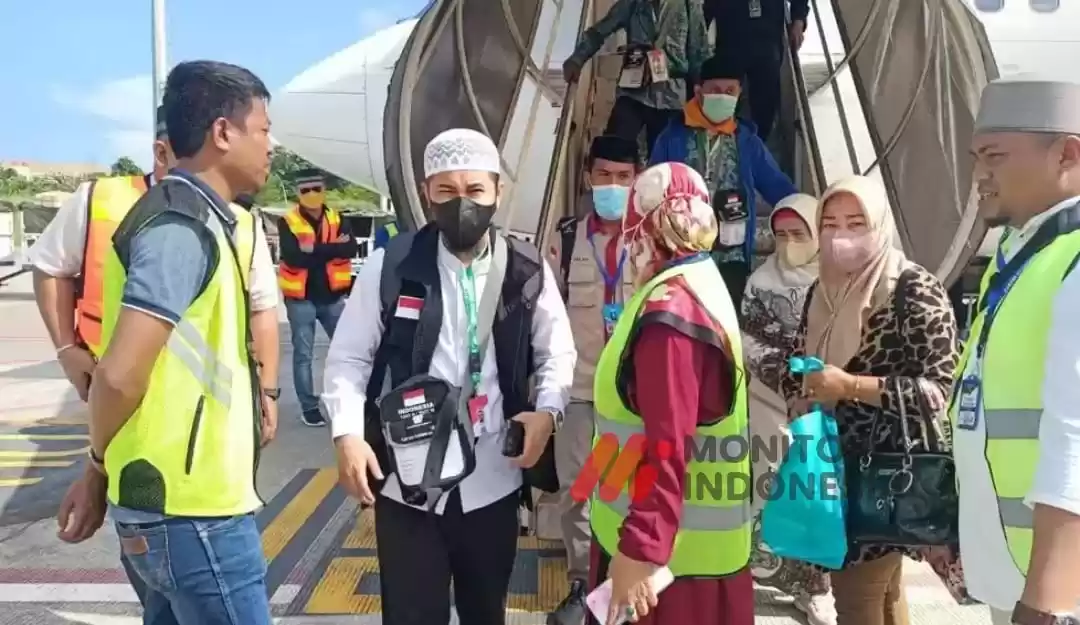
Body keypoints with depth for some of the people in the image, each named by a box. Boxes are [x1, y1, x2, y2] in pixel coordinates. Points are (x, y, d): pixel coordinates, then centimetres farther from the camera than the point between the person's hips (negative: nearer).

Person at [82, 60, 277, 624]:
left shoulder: (197, 217, 11)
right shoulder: (184, 228, -19)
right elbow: (120, 374, -25)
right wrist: (102, 457, -7)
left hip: (173, 498, 9)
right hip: (193, 511, -9)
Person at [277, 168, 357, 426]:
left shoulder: (337, 219, 3)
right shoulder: (288, 222, -6)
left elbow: (351, 249, -13)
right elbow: (292, 257, -21)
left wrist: (314, 249, -20)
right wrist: (332, 248, -17)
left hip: (333, 296, 3)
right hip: (301, 298, -3)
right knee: (303, 354, 4)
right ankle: (309, 407, 13)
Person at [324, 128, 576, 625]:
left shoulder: (528, 273, 0)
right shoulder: (390, 267, -5)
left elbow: (558, 354, 9)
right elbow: (348, 358, -1)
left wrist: (547, 411, -10)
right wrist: (347, 434, -14)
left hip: (493, 481, 2)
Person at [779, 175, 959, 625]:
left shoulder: (915, 291, -13)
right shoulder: (822, 291, 8)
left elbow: (942, 389, -17)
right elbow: (800, 364, 19)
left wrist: (851, 387, -24)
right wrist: (801, 397, 0)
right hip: (836, 461, 7)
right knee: (880, 588, 20)